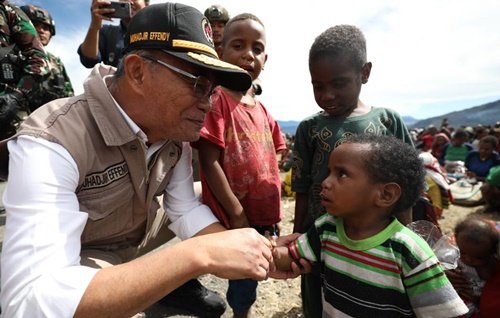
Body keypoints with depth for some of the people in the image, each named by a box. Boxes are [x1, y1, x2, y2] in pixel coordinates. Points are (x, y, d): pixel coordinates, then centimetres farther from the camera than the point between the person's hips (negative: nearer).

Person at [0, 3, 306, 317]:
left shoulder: (174, 126, -16)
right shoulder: (50, 144, -34)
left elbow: (186, 208, -10)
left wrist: (261, 254, -23)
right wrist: (200, 255, -48)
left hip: (144, 229, 7)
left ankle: (178, 288, 17)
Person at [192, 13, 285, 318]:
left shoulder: (262, 110, 9)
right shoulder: (216, 100, -12)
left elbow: (269, 164, 11)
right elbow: (209, 163, -17)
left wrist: (275, 214, 9)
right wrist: (236, 213, -16)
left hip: (264, 218, 7)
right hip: (234, 219, -6)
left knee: (250, 278, 21)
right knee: (243, 281, 10)